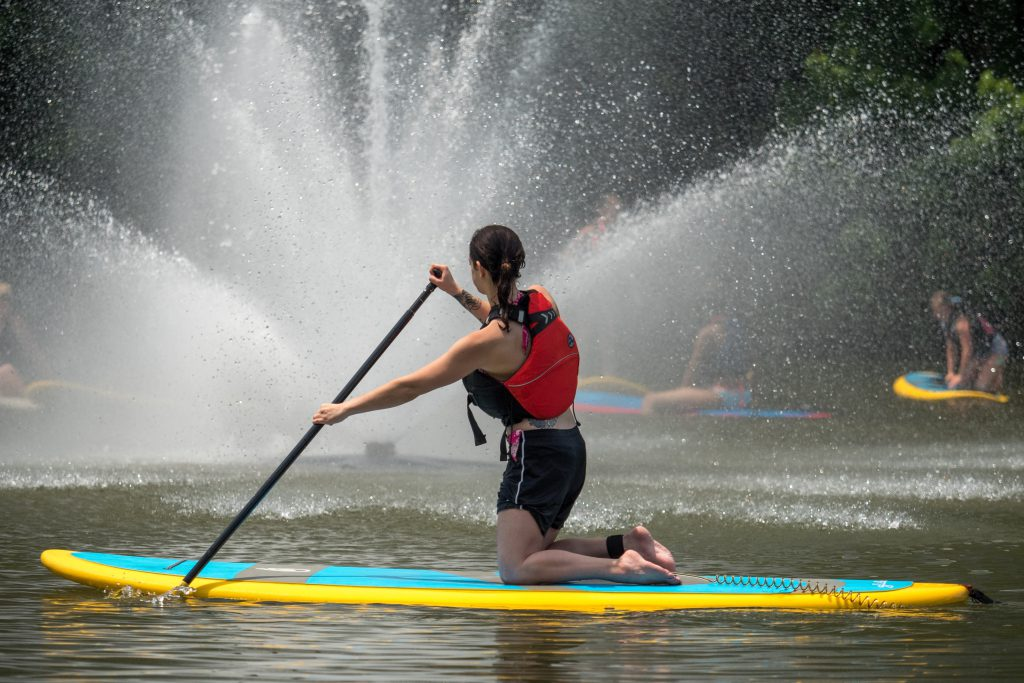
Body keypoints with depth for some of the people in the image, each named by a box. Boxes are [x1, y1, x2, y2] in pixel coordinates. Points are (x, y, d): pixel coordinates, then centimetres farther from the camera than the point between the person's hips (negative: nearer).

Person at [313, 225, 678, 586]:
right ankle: (628, 544, 4)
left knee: (515, 569, -8)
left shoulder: (486, 344, -19)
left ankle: (620, 566, -21)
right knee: (533, 555, 18)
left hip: (536, 454, -9)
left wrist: (345, 409, -2)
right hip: (572, 447, 9)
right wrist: (457, 293, 32)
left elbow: (411, 387, -12)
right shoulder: (542, 300, 3)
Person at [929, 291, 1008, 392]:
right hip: (979, 352, 8)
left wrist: (960, 375, -23)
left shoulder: (961, 322, -32)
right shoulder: (945, 322, -4)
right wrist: (950, 372, -4)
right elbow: (950, 348, 1)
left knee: (981, 386, -15)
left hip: (995, 349, -8)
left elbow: (967, 349, -28)